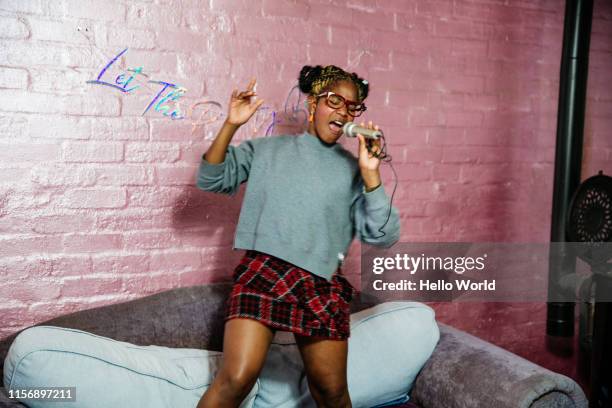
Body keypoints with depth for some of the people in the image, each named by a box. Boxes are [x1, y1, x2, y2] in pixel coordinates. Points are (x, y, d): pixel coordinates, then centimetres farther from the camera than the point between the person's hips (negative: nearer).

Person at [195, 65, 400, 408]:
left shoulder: (353, 169, 9)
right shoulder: (267, 149, 12)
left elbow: (383, 237, -1)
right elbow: (211, 180, 9)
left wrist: (370, 173, -11)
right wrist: (231, 125, -3)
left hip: (322, 285, 1)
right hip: (263, 271, -1)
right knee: (236, 379, -16)